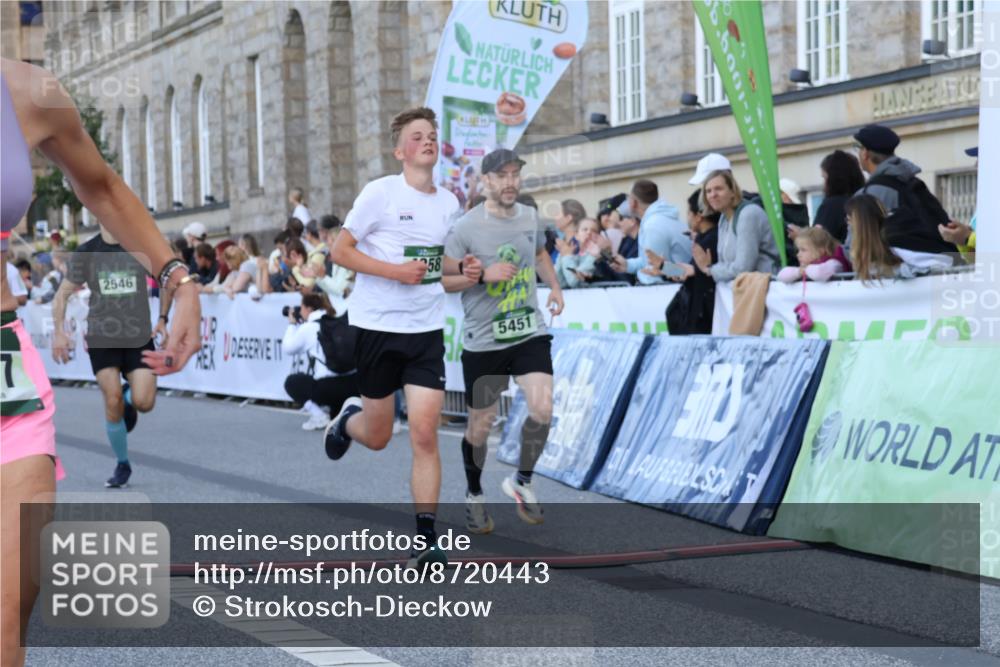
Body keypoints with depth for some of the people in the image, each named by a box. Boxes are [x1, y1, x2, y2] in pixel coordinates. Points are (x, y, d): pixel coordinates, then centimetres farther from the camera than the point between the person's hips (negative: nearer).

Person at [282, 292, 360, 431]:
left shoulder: (307, 327, 0)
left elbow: (287, 349, 14)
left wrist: (292, 324, 25)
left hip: (328, 387, -5)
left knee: (292, 382, 22)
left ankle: (318, 414, 3)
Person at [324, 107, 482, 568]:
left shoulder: (448, 202, 7)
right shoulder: (381, 192, -9)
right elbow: (340, 251, -8)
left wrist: (462, 268, 1)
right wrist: (395, 270, -19)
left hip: (426, 329, 3)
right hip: (377, 325, -3)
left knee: (425, 434, -8)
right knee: (378, 437, 9)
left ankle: (425, 539, -2)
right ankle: (348, 420, 46)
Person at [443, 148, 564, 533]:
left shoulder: (530, 217, 5)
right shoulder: (466, 227, -11)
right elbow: (442, 280, -11)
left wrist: (554, 285, 14)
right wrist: (484, 274, -22)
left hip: (530, 332, 3)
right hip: (483, 340, -3)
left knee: (542, 408, -14)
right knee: (480, 424, 6)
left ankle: (522, 481, 10)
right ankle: (474, 495, 30)